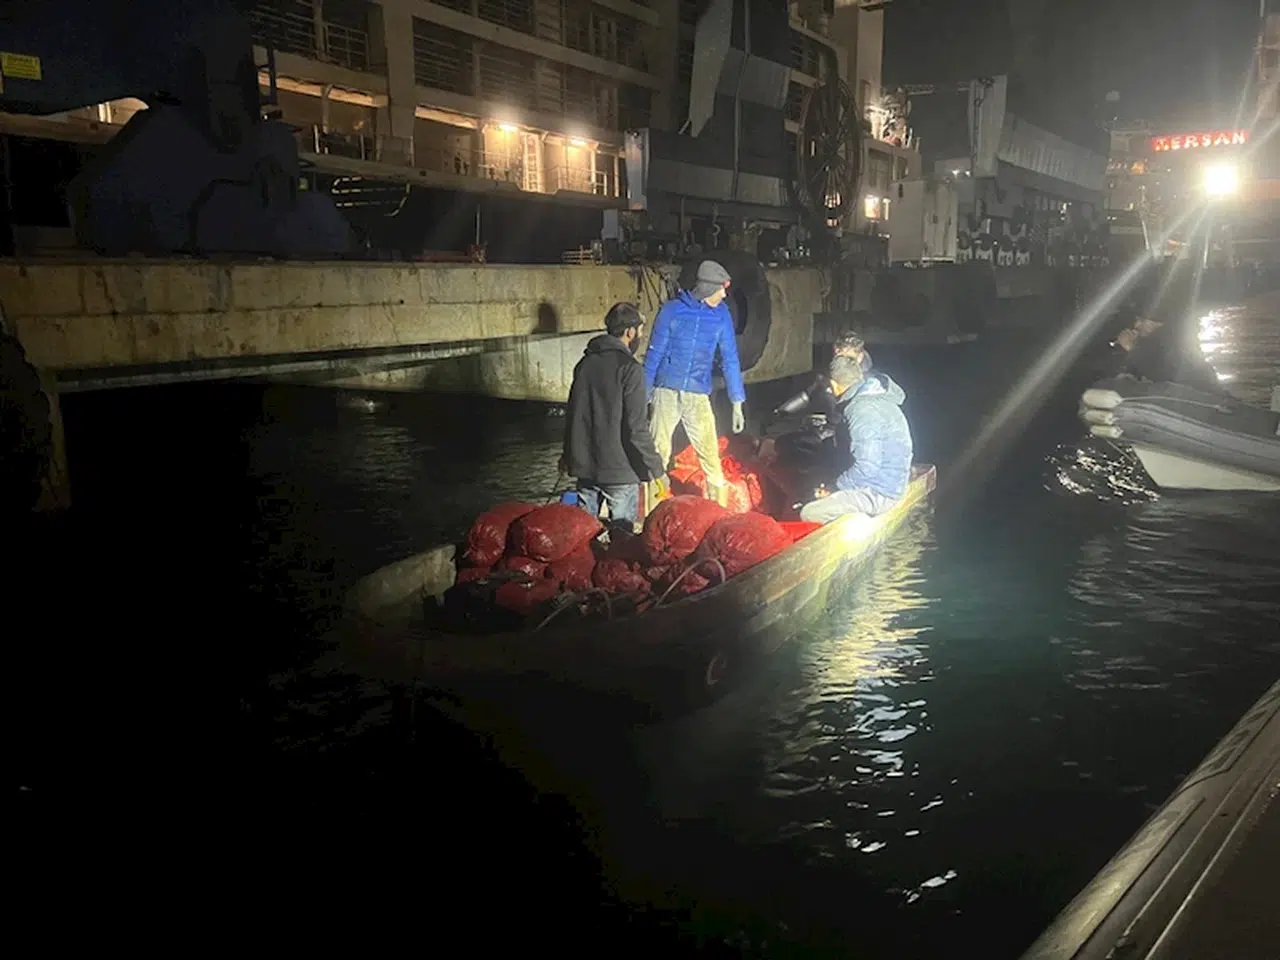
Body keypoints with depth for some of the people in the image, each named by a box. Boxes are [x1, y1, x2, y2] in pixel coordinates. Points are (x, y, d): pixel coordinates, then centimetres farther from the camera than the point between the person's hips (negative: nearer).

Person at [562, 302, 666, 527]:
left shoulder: (586, 362, 7)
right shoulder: (629, 368, -15)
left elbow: (572, 413, 16)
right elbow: (636, 427, -19)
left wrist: (568, 454, 28)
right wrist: (656, 468, -11)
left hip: (584, 465, 7)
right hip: (619, 469, -7)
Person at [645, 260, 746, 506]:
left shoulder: (721, 315, 3)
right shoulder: (672, 310, -4)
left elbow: (729, 359, 6)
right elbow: (654, 353, 2)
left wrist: (737, 402, 4)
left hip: (699, 397, 1)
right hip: (666, 393, -1)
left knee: (711, 458, -4)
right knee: (658, 454, 3)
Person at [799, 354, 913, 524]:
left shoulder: (863, 410, -23)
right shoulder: (873, 394, 8)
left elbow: (866, 468, -27)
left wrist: (834, 487, -14)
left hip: (878, 492, -10)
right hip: (882, 481, 10)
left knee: (809, 514, -17)